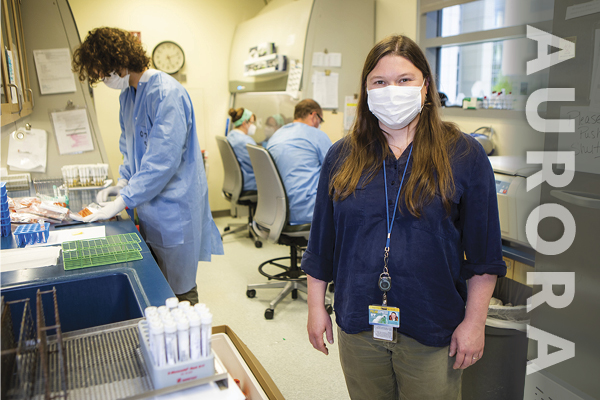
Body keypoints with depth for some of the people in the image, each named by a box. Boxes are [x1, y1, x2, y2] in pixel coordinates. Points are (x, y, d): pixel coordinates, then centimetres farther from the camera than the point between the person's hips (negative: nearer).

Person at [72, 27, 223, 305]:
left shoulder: (167, 94, -20)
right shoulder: (128, 94, 10)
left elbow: (162, 160, -24)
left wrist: (123, 201, -19)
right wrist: (123, 182, 8)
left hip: (174, 207, -8)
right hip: (148, 205, 9)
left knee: (179, 289, 5)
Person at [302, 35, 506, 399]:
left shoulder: (464, 155, -5)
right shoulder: (342, 157, 1)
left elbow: (483, 250, -3)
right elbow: (321, 241, 5)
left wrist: (475, 320, -4)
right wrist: (316, 306, 5)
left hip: (432, 331, -2)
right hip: (357, 324, 2)